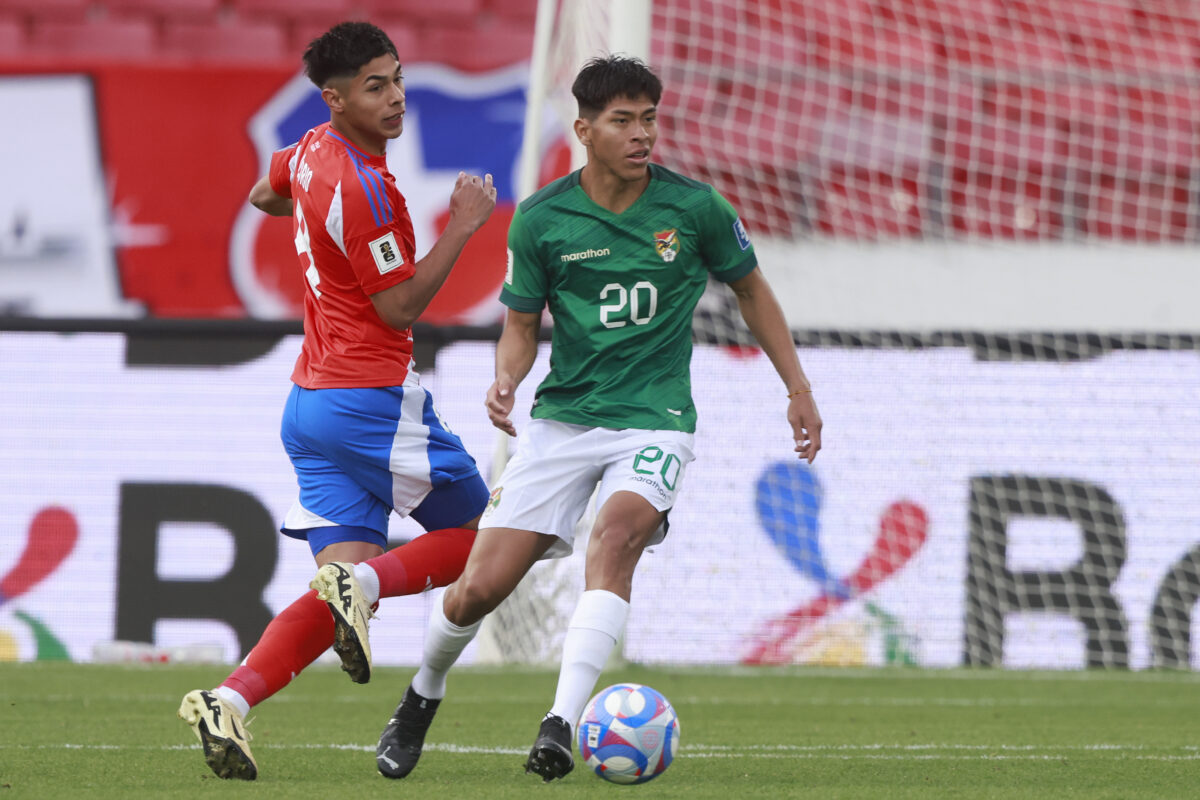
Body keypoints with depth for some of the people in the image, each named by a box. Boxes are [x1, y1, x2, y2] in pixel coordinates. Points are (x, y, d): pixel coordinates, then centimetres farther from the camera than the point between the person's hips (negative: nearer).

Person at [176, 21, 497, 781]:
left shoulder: (313, 150, 10)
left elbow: (263, 196, 34)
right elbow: (399, 308, -15)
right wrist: (460, 229, -11)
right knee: (475, 536, 8)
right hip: (373, 398, -9)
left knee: (342, 589, 1)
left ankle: (228, 701, -17)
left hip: (312, 401, 9)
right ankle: (364, 582, -16)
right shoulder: (363, 188, -18)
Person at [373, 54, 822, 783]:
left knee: (618, 531, -33)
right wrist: (506, 381, -14)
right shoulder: (541, 219, -4)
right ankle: (424, 695, 28)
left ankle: (563, 724, -37)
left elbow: (750, 288, 13)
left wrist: (798, 388, 13)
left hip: (655, 419, -1)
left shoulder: (695, 207, -4)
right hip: (564, 417, 1)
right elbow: (523, 322, 8)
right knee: (479, 588, -5)